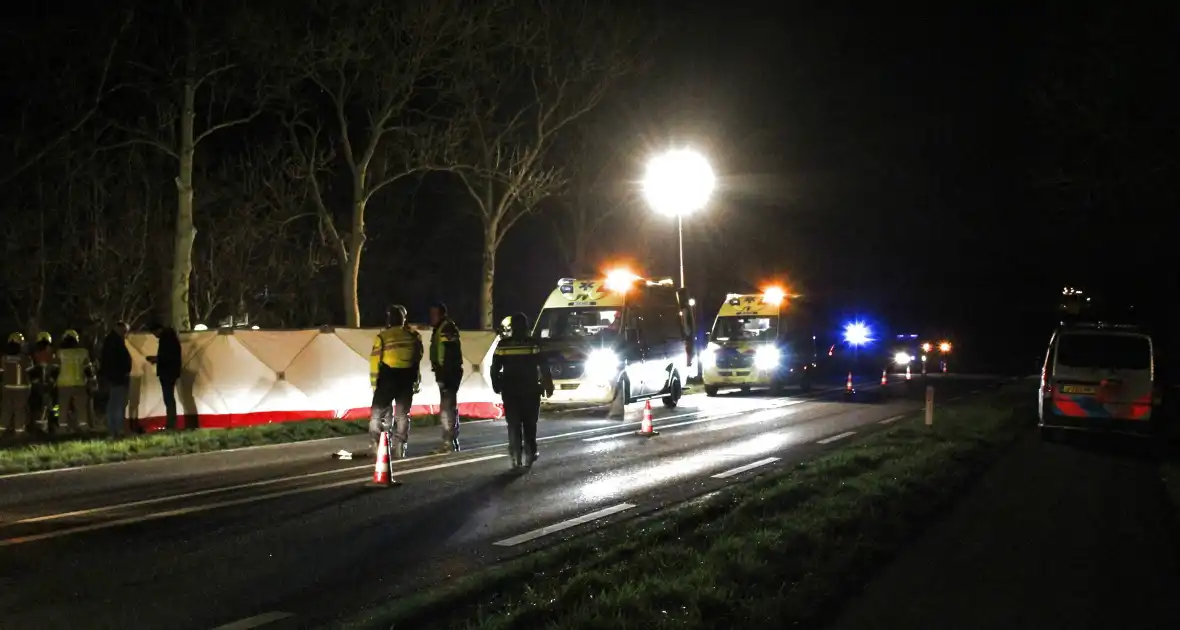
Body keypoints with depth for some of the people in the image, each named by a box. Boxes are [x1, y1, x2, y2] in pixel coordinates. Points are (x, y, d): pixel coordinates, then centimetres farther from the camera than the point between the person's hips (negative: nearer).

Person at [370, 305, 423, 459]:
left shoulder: (382, 337, -8)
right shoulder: (412, 336, 4)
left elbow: (375, 362, -6)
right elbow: (418, 358, 10)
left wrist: (374, 384, -1)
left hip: (388, 378, -4)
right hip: (407, 378, 4)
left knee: (379, 412, 5)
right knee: (402, 414, 11)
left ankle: (378, 446, -1)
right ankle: (399, 449, 10)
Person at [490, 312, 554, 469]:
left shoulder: (502, 345, -2)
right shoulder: (533, 345, -6)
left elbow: (495, 368, 2)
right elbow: (544, 367, -5)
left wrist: (496, 386, 14)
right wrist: (548, 386, 4)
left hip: (510, 391, 1)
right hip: (530, 391, 0)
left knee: (513, 426, 3)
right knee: (529, 425, 10)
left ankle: (516, 458, -3)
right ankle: (529, 456, 7)